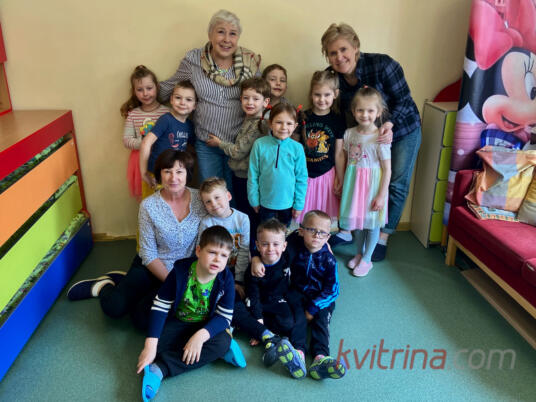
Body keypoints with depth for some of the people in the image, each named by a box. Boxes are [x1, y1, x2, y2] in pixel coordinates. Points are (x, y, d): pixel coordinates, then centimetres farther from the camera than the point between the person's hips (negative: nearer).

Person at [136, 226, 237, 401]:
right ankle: (213, 351, -19)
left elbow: (225, 316, -16)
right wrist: (150, 345, -25)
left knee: (223, 342, -30)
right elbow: (160, 307, -19)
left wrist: (201, 335, -34)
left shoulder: (225, 278, -18)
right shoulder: (180, 271, -20)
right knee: (156, 343, -27)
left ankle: (160, 369, -31)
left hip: (207, 326, 1)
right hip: (178, 322, 0)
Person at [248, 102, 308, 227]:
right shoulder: (259, 144, -12)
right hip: (265, 203, 0)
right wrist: (254, 200, -1)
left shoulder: (297, 148, -11)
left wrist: (299, 204, -2)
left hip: (288, 203, 0)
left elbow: (302, 178, -4)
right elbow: (253, 175, -4)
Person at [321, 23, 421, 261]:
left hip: (403, 129, -3)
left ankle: (382, 237, 14)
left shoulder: (382, 65, -29)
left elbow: (403, 100, -21)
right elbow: (345, 112, -2)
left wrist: (389, 124, -37)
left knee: (397, 185, 1)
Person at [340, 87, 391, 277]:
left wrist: (382, 195, -16)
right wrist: (342, 183, 11)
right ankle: (359, 253, 38)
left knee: (372, 222, 8)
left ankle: (367, 259, 25)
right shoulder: (349, 134, -2)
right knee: (357, 218, 17)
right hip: (353, 182, 5)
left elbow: (387, 170, -15)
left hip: (372, 185, -4)